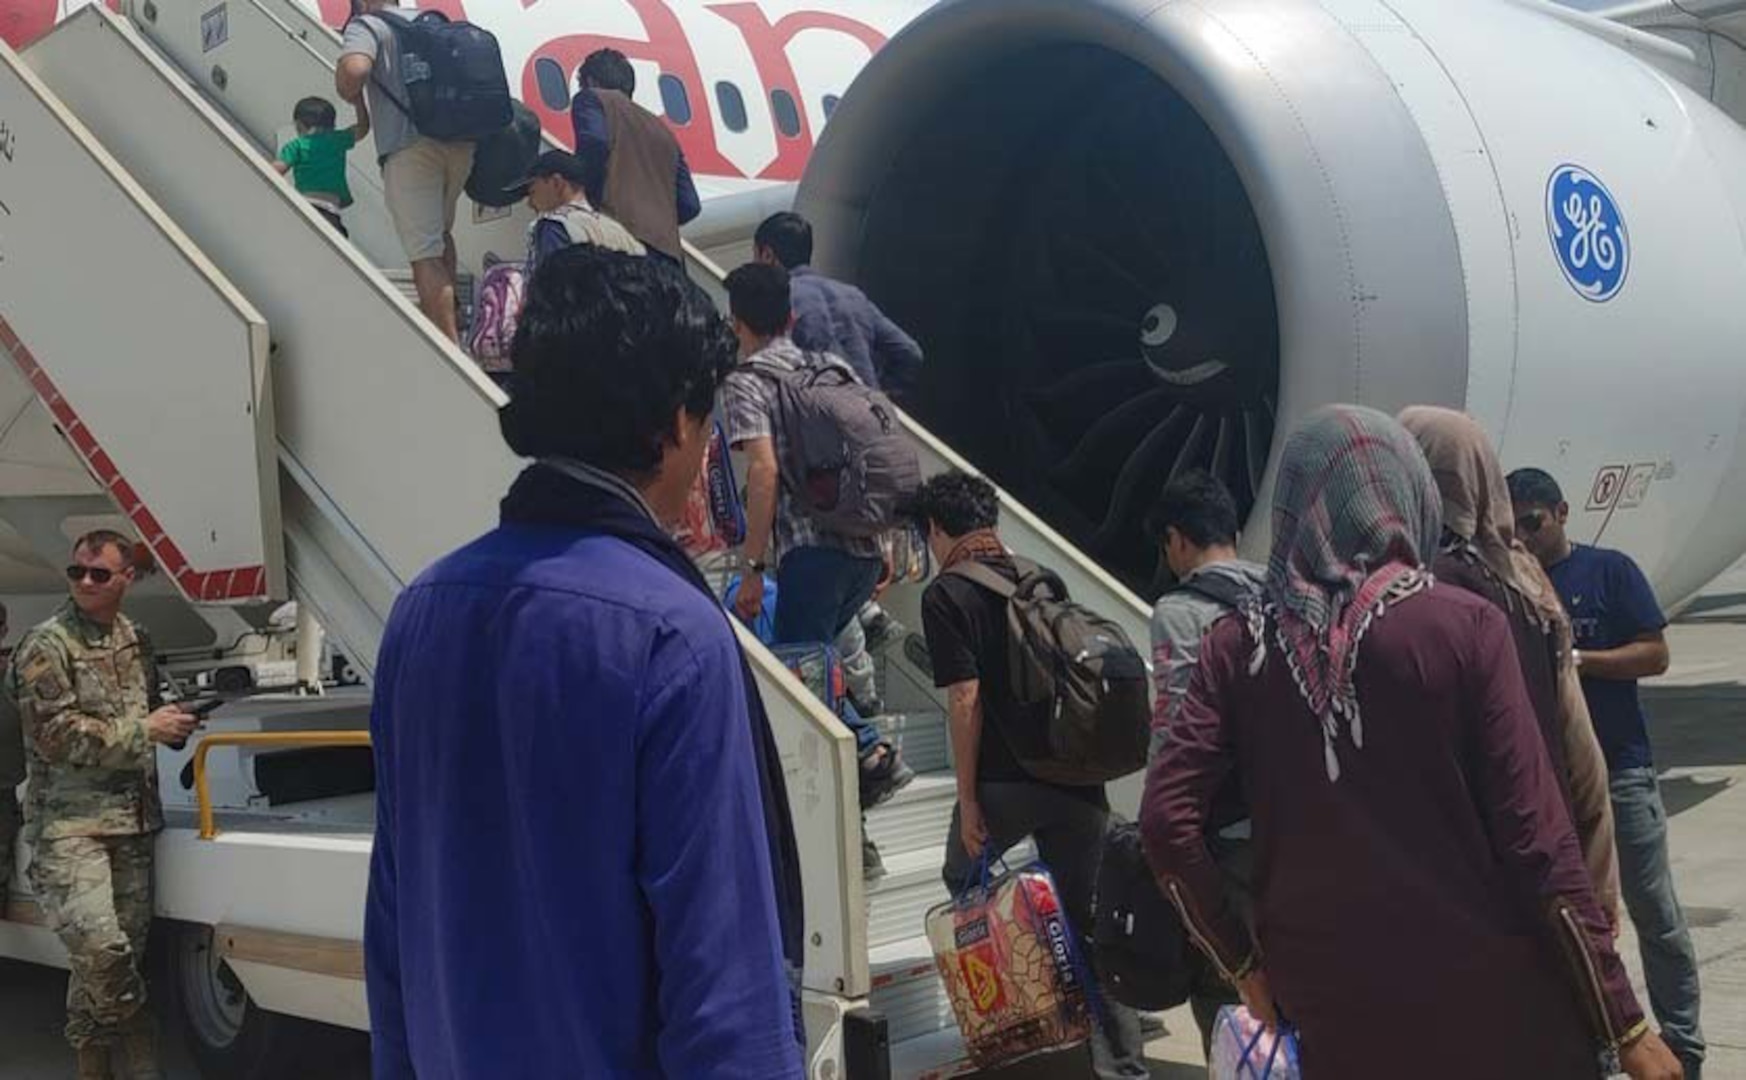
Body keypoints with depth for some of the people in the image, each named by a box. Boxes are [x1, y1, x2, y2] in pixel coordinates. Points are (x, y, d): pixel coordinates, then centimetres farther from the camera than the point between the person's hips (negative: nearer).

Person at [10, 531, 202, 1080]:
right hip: (68, 826, -6)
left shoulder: (135, 639, 14)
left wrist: (171, 720, 10)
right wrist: (143, 730, -14)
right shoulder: (46, 647, -7)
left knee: (116, 954, 8)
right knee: (100, 949, -19)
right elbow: (55, 736, -15)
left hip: (130, 823, 7)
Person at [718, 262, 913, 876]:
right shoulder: (832, 367, 21)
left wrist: (753, 567, -11)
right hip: (866, 548, 7)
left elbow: (764, 469, -12)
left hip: (810, 549, -7)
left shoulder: (745, 382, 2)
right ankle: (871, 753, 11)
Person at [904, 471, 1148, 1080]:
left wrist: (967, 800, -9)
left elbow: (965, 700, -13)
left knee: (964, 877, 21)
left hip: (1006, 779, -5)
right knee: (1085, 921, 10)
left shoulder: (946, 595, -6)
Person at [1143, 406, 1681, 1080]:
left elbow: (1166, 821, -9)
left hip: (1327, 1000, 3)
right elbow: (1535, 839, -11)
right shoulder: (1465, 626, -10)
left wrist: (1241, 964, 4)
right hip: (1480, 995, -3)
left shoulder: (1239, 646, -2)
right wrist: (1624, 1024, -5)